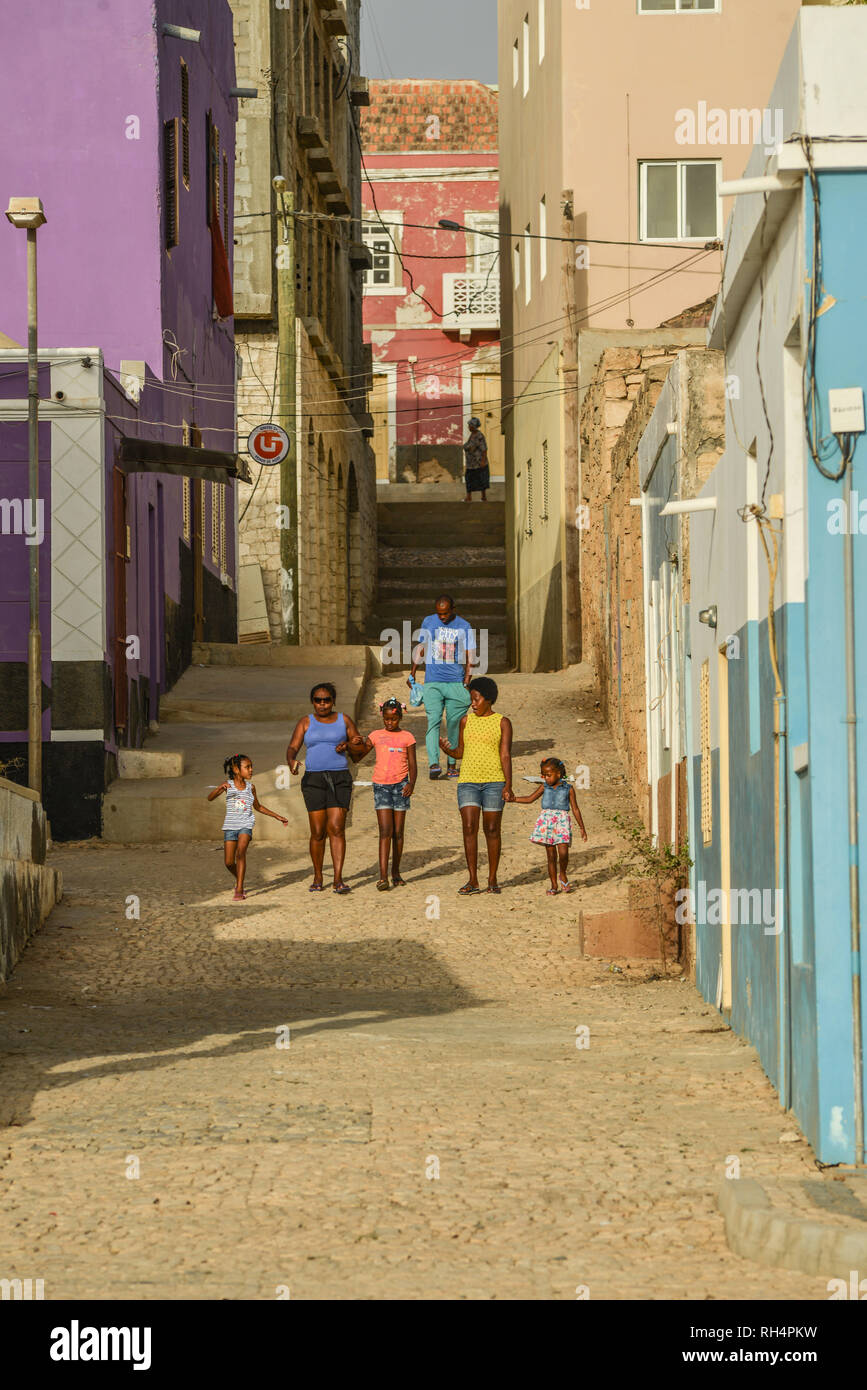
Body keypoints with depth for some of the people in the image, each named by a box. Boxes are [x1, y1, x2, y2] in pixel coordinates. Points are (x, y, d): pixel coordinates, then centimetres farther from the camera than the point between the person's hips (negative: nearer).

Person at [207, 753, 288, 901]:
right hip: (230, 826, 0)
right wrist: (220, 788, -30)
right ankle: (238, 879, 32)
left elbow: (258, 807, 22)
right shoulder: (228, 785, -2)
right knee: (229, 863, -1)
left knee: (240, 852, -24)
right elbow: (210, 798, -10)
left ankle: (239, 889, -23)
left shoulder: (250, 787, 6)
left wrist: (277, 816, 23)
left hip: (246, 825, 0)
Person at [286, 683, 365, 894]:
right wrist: (291, 761, -24)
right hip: (313, 779, 0)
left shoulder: (344, 720, 9)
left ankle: (338, 879, -14)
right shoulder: (306, 723, 9)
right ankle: (317, 879, 12)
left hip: (340, 779, 0)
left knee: (337, 828, -11)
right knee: (318, 832, -2)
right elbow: (292, 747, -1)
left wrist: (349, 746, -10)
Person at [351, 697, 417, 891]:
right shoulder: (376, 735, 6)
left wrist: (411, 783, -14)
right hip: (381, 785, -1)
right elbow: (358, 757, 7)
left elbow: (412, 764, 3)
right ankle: (383, 877, -15)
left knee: (398, 832, 6)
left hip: (400, 785, 1)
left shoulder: (407, 737, 4)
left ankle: (396, 872, 20)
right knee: (385, 831, -10)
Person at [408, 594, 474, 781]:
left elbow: (468, 656, 3)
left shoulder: (464, 627, 3)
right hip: (432, 682, 0)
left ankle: (451, 764, 13)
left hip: (456, 683, 0)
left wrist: (467, 679, -7)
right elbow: (421, 648, 18)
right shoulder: (428, 622, 8)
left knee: (454, 724, 2)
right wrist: (413, 673, 16)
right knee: (433, 720, -13)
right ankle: (433, 764, -24)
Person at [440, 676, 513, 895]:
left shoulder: (502, 723, 3)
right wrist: (446, 750, -6)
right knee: (469, 828, -7)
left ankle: (492, 880, 7)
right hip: (468, 781, 2)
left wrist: (508, 785, -12)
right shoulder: (466, 721, 11)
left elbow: (506, 755, -2)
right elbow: (461, 752, 16)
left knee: (492, 829, 0)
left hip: (494, 781, -2)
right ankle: (473, 881, -6)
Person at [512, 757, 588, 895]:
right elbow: (529, 799, 16)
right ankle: (554, 885, 10)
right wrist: (513, 798, 5)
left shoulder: (568, 789, 3)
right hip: (546, 820, 2)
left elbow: (575, 809, 8)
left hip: (562, 821, -2)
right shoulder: (544, 787, 9)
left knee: (563, 853, -15)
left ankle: (563, 875, 12)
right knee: (551, 855, 3)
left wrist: (582, 828, 9)